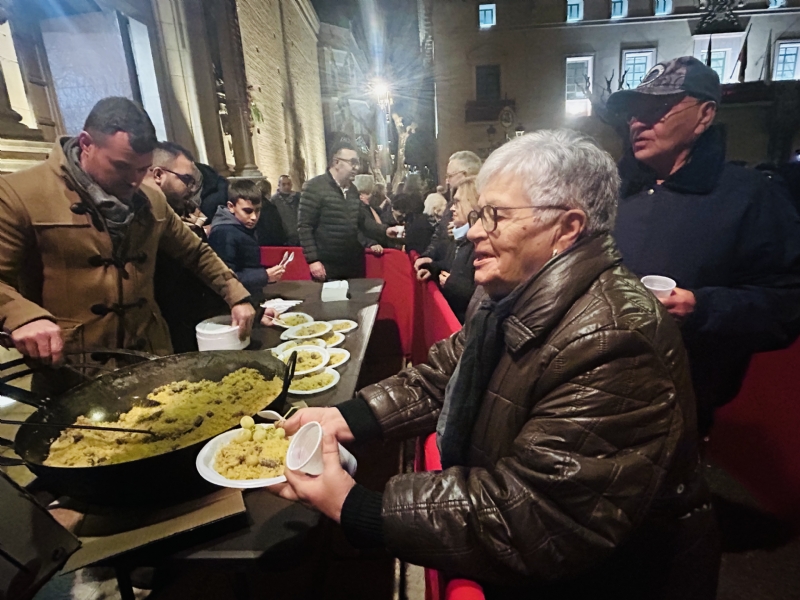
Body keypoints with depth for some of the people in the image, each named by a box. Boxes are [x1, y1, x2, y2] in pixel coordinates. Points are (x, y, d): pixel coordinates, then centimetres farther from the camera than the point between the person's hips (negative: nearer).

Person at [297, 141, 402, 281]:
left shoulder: (352, 189, 13)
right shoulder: (314, 187, -11)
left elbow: (362, 220, 17)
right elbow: (304, 226, -13)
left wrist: (384, 230, 1)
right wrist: (313, 260, -18)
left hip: (353, 265, 7)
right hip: (327, 267, -7)